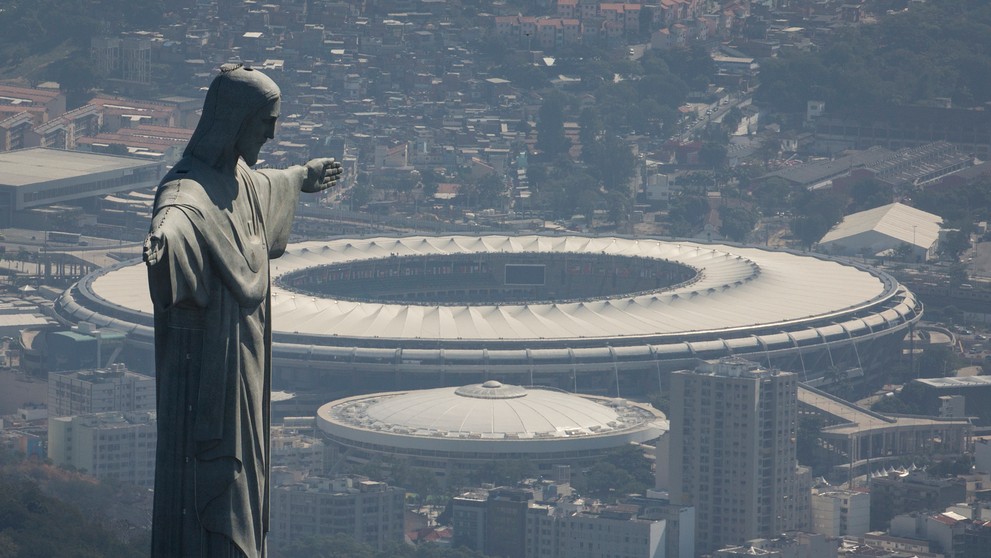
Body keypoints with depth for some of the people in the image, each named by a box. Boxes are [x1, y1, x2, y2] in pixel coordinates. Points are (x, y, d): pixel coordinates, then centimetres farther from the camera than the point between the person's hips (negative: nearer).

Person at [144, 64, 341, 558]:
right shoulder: (190, 189, -22)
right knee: (208, 470, -8)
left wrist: (300, 178, 55)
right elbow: (175, 214, -47)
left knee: (240, 465, 17)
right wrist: (163, 236, -71)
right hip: (206, 362, -10)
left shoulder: (240, 178, 9)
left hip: (243, 358, 10)